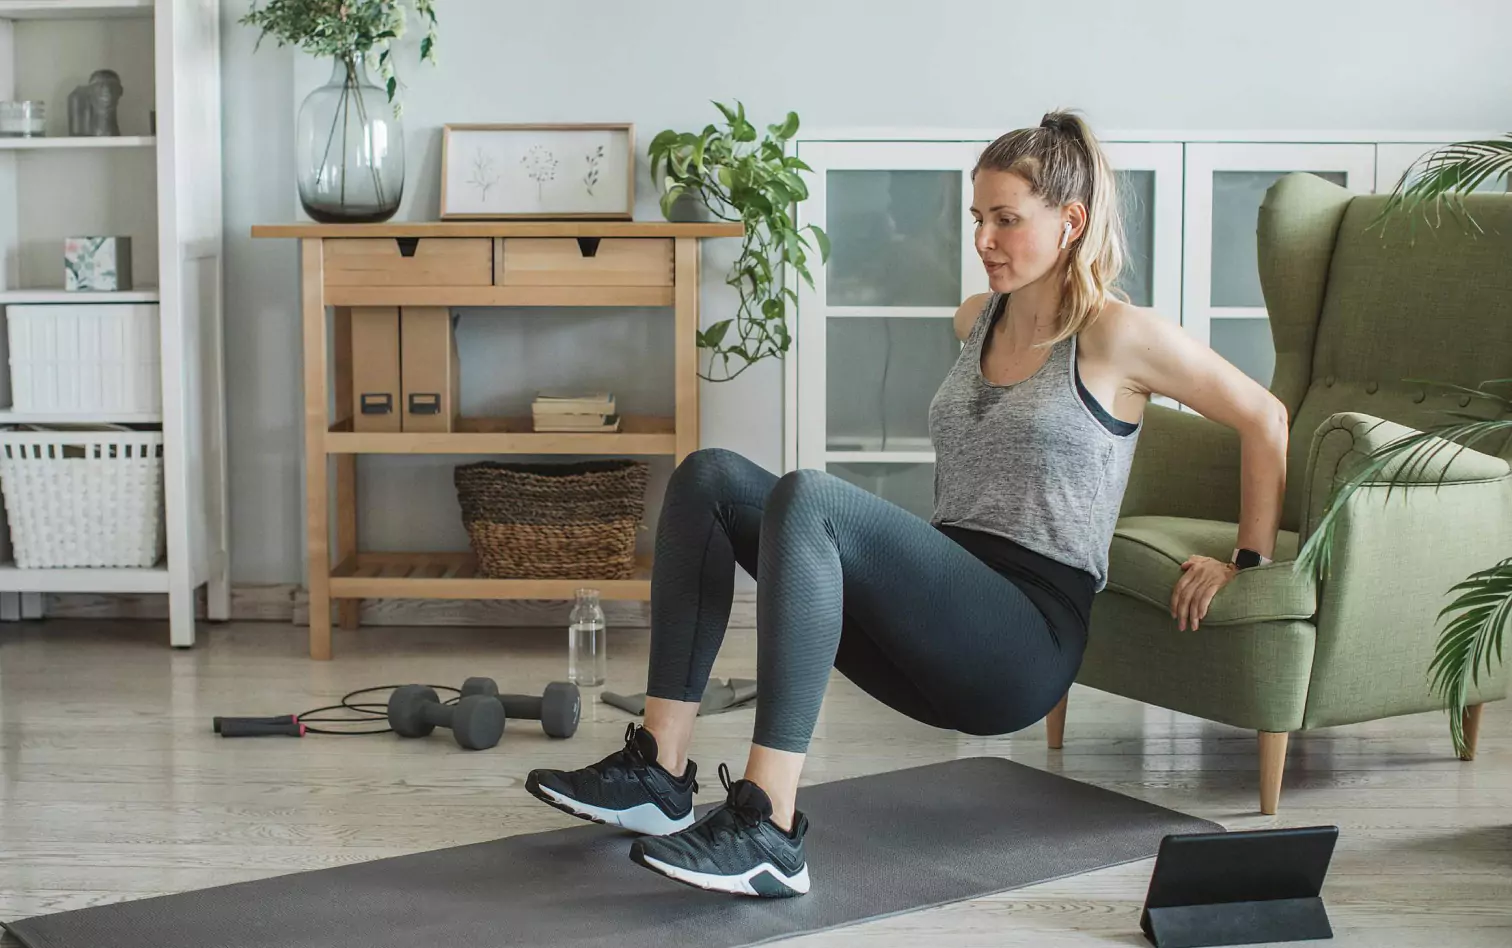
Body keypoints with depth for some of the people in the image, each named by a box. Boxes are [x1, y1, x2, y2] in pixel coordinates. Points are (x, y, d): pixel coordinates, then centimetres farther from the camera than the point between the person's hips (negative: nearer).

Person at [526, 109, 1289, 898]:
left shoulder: (1118, 337, -3)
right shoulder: (977, 320, 17)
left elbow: (1264, 419, 2)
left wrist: (1249, 561, 5)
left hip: (1026, 643, -7)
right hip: (938, 622, 7)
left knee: (807, 498, -32)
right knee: (709, 479, -7)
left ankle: (767, 831, -38)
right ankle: (659, 771, -15)